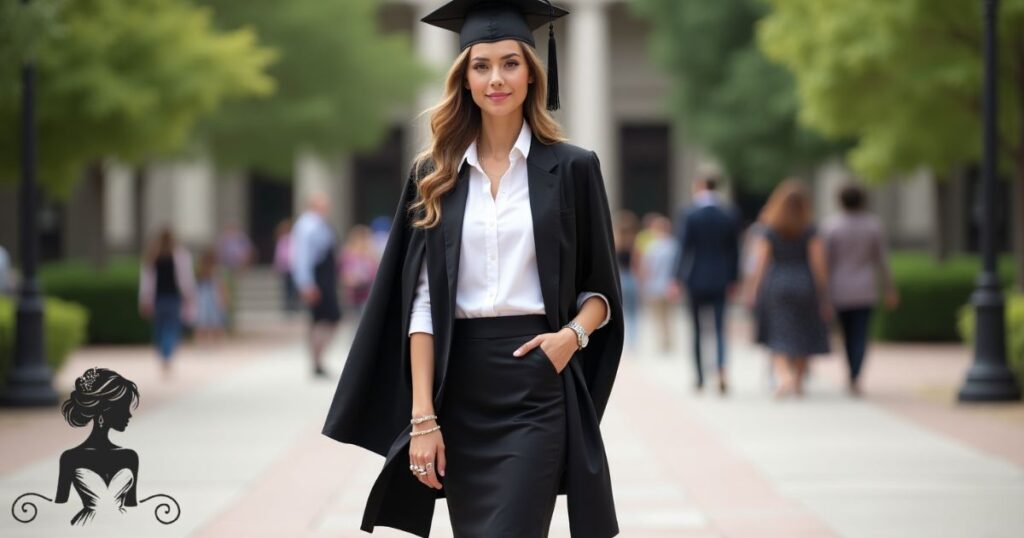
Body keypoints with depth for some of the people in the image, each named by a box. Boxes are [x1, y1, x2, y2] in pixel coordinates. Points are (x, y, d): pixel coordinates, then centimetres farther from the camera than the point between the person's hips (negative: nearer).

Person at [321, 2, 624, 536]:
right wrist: (422, 415, -6)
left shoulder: (571, 168, 3)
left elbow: (600, 288, 8)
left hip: (536, 380, -3)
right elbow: (420, 301, 3)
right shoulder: (435, 176, 8)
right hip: (459, 386, 3)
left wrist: (573, 334, -14)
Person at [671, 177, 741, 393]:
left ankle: (700, 377, 12)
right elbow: (734, 250, 4)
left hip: (695, 280, -2)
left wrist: (678, 278, -4)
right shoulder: (729, 215, 0)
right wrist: (733, 279, 12)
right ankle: (721, 371, -18)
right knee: (720, 327, 3)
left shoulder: (688, 215, -9)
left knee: (696, 329, 9)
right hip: (720, 280, 2)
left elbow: (683, 249, -10)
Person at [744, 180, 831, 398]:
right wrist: (824, 296, -1)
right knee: (803, 337, 13)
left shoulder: (768, 231, -2)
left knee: (778, 339, 2)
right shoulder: (811, 231, -3)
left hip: (775, 286, 0)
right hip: (804, 286, 0)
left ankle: (784, 376, -20)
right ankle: (799, 381, 18)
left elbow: (760, 263, -7)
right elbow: (819, 264, -6)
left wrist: (752, 291, -3)